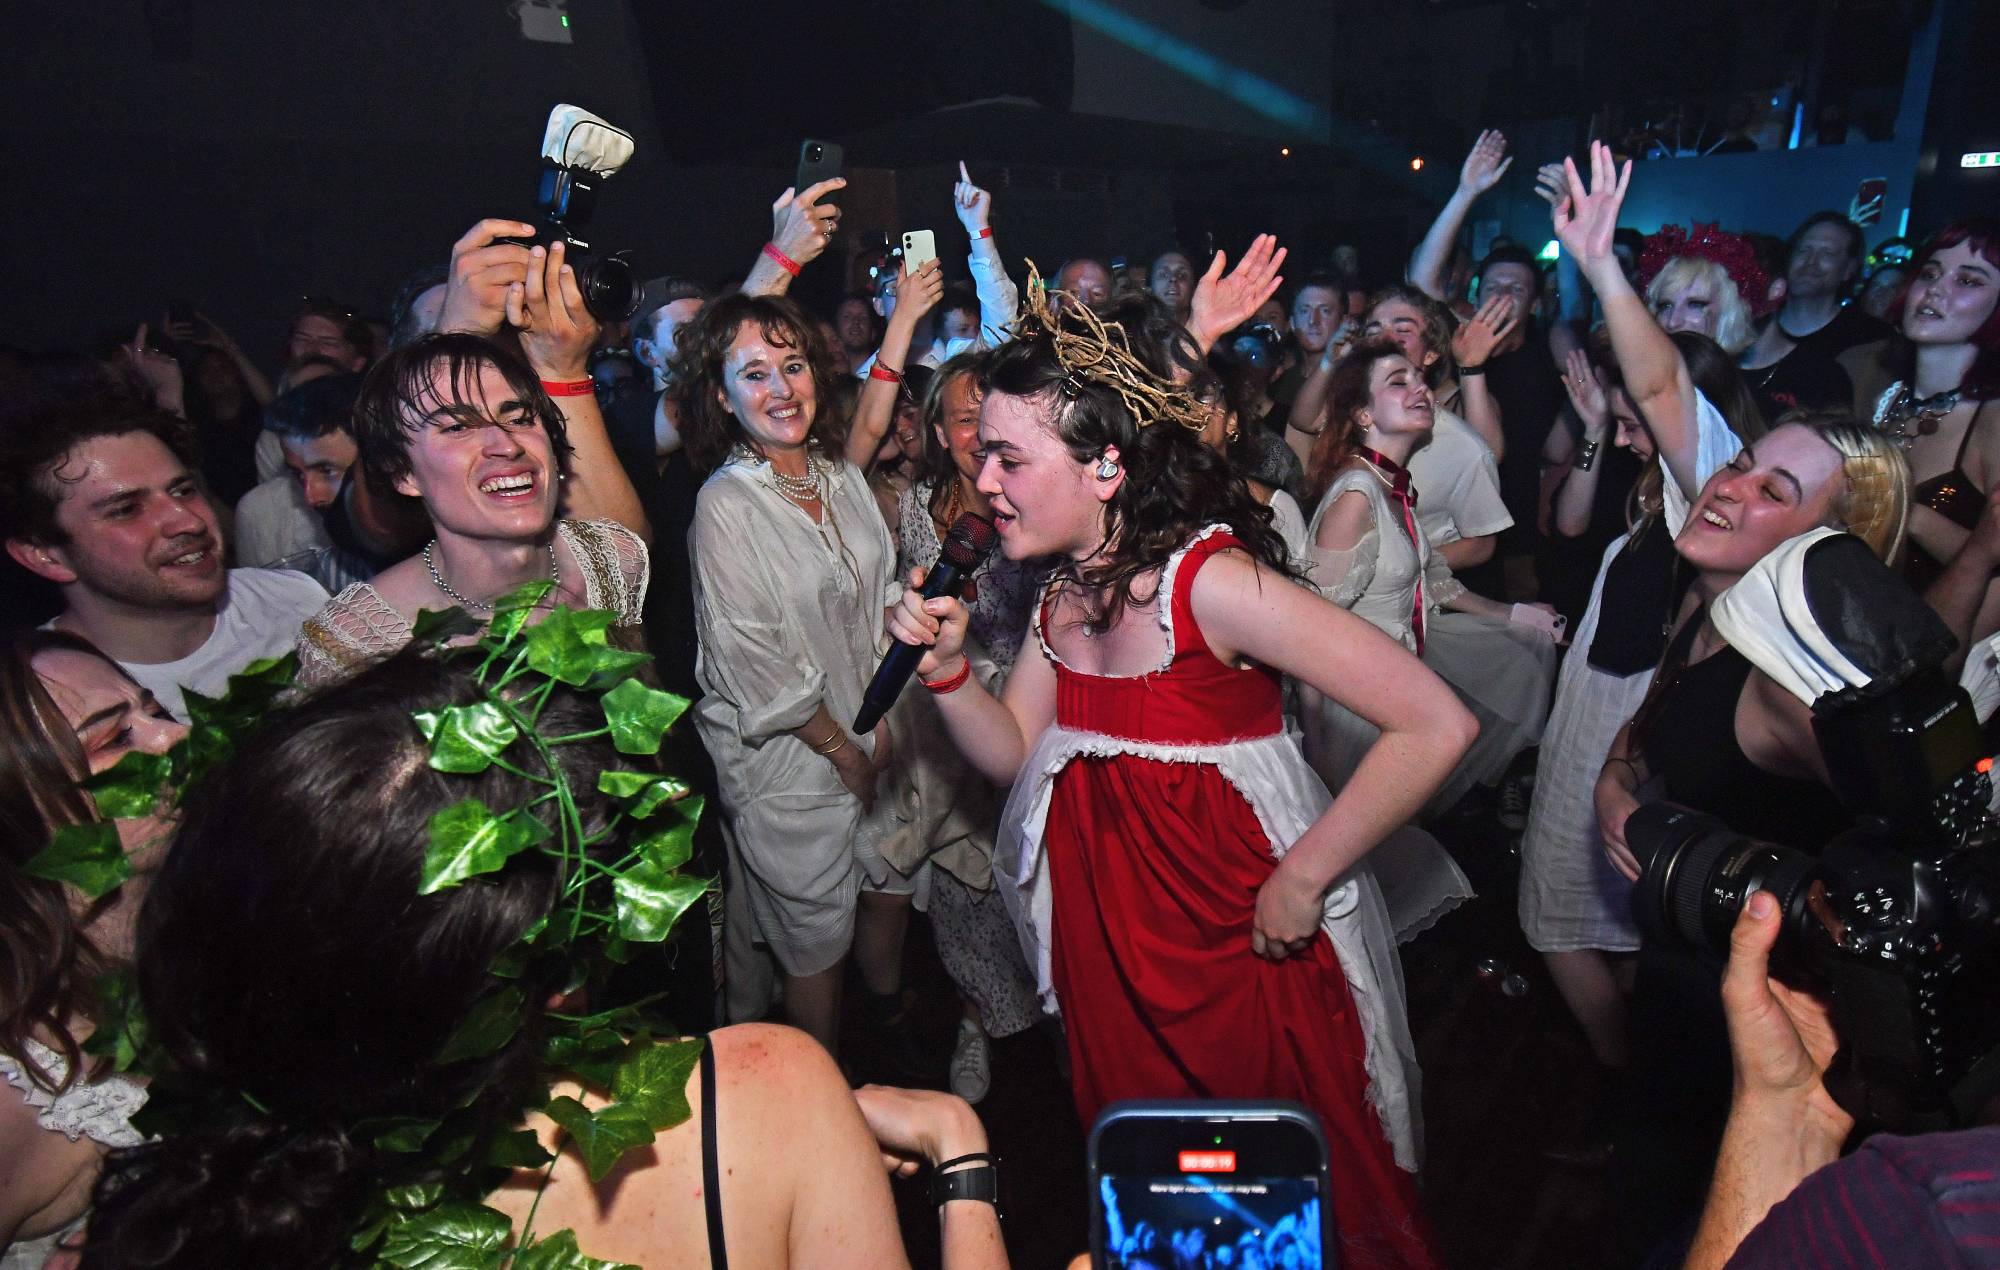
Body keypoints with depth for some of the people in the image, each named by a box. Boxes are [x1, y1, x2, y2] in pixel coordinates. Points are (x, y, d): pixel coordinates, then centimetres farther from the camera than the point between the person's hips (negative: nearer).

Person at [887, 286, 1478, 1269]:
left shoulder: (1207, 579, -25)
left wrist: (1301, 880, -21)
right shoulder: (1064, 589, 0)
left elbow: (1436, 726, -28)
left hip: (1248, 936, -7)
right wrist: (944, 665, -12)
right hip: (1112, 937, 7)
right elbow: (1012, 753, 5)